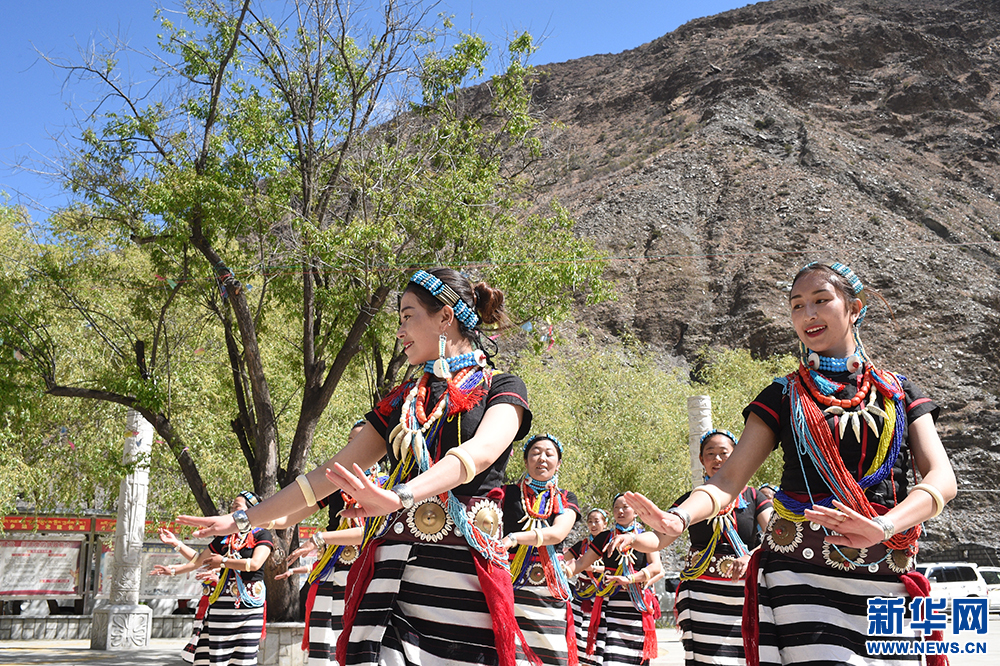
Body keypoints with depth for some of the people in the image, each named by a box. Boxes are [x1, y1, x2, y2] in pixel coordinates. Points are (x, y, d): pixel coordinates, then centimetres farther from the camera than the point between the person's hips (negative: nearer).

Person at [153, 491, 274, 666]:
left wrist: (223, 561, -7)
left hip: (248, 606, -4)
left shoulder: (262, 535, 1)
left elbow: (255, 564, -14)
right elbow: (199, 560, 25)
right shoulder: (225, 538, 17)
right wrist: (174, 570, 19)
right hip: (221, 605, 5)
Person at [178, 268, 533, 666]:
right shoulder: (402, 401, 18)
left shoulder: (502, 389, 3)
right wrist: (244, 520, 17)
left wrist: (401, 495, -35)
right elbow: (329, 474, 19)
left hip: (466, 577, -4)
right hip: (391, 572, 4)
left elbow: (481, 451, -19)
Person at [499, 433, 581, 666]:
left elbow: (558, 533, -6)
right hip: (510, 589, -2)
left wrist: (514, 538, -21)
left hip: (550, 592, 2)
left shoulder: (565, 499, 13)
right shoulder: (508, 494, 11)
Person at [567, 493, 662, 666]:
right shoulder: (605, 538, 12)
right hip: (610, 604, 0)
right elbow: (582, 563, 9)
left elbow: (656, 567, -6)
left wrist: (629, 579, -21)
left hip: (638, 607, 0)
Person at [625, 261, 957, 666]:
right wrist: (678, 518, -20)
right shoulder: (782, 397, 10)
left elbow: (941, 478, -1)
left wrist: (884, 526, -22)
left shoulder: (897, 393, 12)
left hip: (885, 581, 2)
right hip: (800, 570, -2)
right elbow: (729, 478, 1)